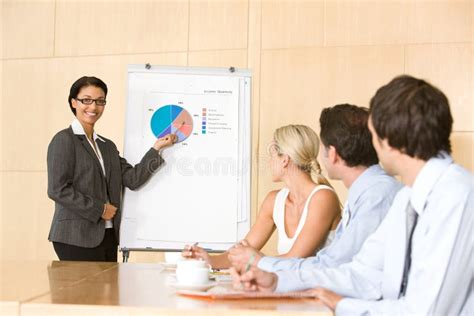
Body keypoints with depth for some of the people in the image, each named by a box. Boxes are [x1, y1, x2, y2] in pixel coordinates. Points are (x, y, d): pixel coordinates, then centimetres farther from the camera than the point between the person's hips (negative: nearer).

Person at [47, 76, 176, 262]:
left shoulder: (108, 146, 17)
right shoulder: (64, 140, -3)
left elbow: (132, 179, 6)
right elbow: (57, 189, -12)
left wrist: (156, 149, 1)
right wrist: (99, 209, -10)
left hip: (108, 237, 6)